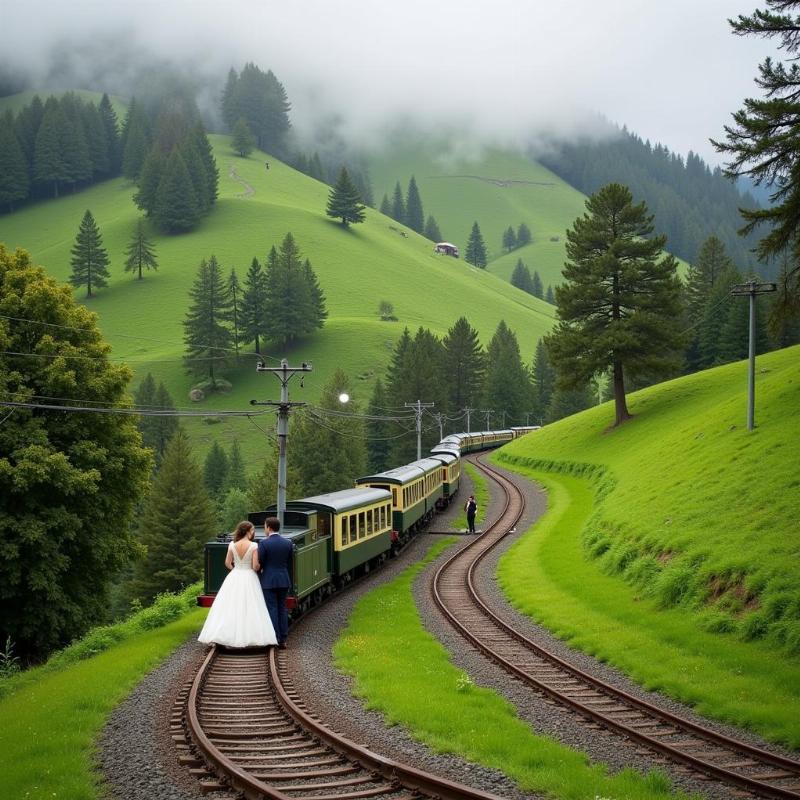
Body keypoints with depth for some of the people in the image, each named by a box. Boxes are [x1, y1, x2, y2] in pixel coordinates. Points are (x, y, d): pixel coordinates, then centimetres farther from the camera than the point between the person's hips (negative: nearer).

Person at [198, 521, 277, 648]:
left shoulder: (232, 545, -1)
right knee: (249, 609, 0)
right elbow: (255, 566, -13)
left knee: (229, 608, 6)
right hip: (249, 579, -3)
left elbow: (227, 563, 4)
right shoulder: (254, 546, -11)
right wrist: (258, 568, 8)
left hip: (234, 579, 3)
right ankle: (250, 636, -3)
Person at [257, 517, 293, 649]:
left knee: (272, 610, 0)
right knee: (282, 609, 10)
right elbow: (289, 563, 9)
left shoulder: (264, 543, -13)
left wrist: (262, 569, 13)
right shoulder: (288, 543, 2)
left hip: (268, 581, -4)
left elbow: (259, 563, -9)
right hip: (284, 581, 4)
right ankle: (283, 640, 10)